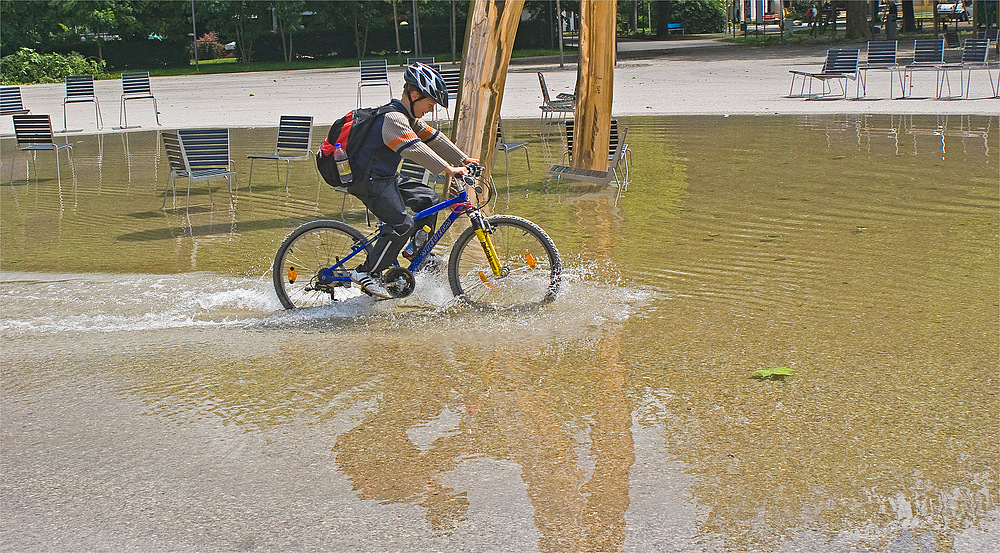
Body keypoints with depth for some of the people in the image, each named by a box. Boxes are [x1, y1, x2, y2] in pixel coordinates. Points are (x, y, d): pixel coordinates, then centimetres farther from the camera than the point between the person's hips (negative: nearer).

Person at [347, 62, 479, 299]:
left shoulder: (408, 117, 12)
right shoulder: (393, 118, -21)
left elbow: (432, 137, 18)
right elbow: (415, 149, -33)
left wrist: (463, 159, 16)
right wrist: (448, 169, -37)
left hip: (385, 176, 10)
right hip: (369, 181, -10)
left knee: (428, 198, 8)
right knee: (402, 224, -20)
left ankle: (419, 253, 19)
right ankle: (367, 273, -14)